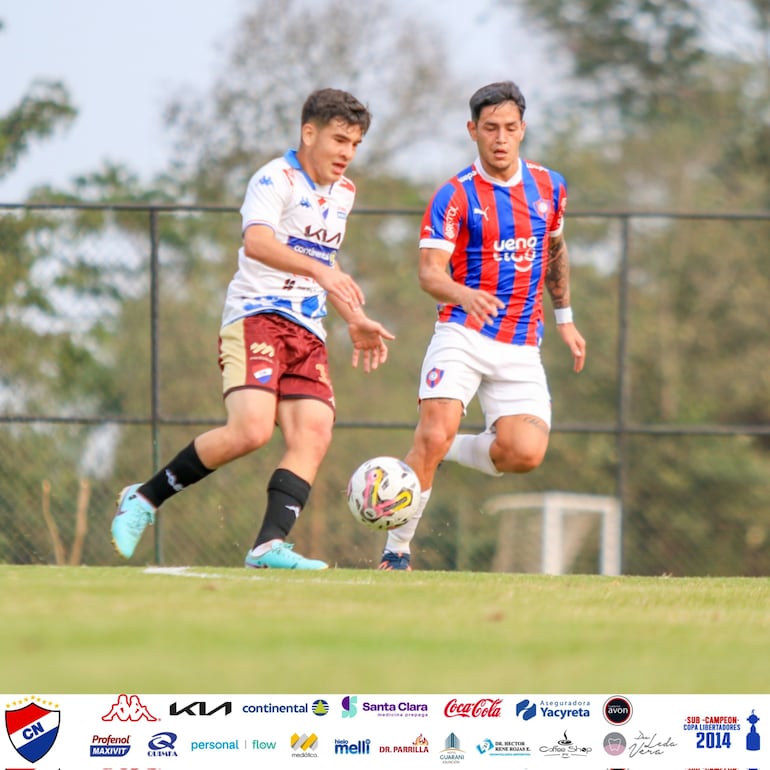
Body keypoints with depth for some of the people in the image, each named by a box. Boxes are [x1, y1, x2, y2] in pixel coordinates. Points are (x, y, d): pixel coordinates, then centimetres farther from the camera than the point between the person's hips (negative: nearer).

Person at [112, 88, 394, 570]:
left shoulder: (343, 193, 20)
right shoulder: (277, 178, -7)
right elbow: (257, 243, -26)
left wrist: (355, 320, 30)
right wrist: (319, 270, -39)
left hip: (308, 333, 8)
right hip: (256, 317, -8)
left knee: (314, 435, -14)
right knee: (252, 429, -25)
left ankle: (270, 545, -22)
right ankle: (145, 500, -9)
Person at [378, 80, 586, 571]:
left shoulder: (549, 187, 9)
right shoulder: (455, 196, -4)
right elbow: (429, 272, -12)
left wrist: (565, 318, 26)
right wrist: (465, 295, -32)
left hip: (522, 349, 3)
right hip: (463, 336, -3)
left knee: (526, 453, -16)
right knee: (434, 435, -20)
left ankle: (454, 453, 15)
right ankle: (397, 550, -6)